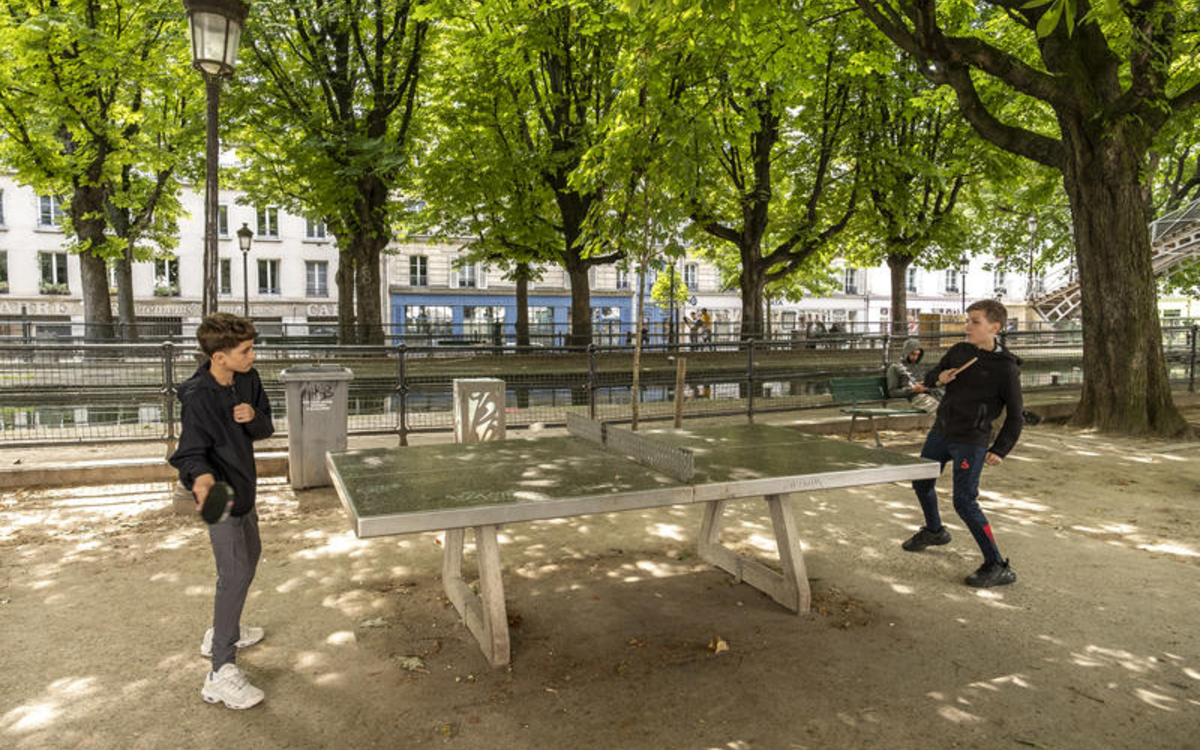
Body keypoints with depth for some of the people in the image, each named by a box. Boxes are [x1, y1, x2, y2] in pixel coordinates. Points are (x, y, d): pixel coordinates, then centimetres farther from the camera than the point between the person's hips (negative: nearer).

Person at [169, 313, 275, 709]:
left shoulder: (248, 379, -4)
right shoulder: (199, 397, -25)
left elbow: (265, 429, 3)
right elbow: (190, 452, -23)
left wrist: (253, 418, -20)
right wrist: (201, 478, -44)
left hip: (243, 487, 9)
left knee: (250, 554, 23)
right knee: (236, 573, -10)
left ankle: (222, 631, 43)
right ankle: (222, 672, -2)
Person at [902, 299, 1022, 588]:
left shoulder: (1006, 368, -13)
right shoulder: (959, 351, 2)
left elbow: (1015, 418, -8)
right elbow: (930, 378, 17)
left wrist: (999, 451, -17)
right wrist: (939, 378, -7)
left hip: (971, 442, -7)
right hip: (941, 432, 7)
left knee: (964, 502, -13)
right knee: (921, 483, 20)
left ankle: (998, 567, -1)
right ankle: (934, 531, 48)